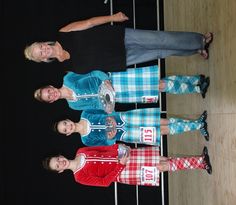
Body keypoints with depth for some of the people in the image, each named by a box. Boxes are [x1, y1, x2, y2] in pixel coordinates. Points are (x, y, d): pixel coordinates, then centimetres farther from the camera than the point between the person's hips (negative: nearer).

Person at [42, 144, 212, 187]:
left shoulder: (81, 152, 5)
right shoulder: (80, 177, -11)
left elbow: (104, 148, 10)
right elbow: (104, 182, -14)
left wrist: (118, 148, -9)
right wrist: (120, 165, -20)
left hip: (123, 155, 5)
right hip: (121, 172, -5)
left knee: (164, 160, -4)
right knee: (161, 167, -11)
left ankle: (201, 161, 3)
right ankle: (202, 162, -1)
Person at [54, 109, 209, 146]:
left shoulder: (85, 114, 1)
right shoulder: (87, 140, -6)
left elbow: (104, 112, 9)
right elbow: (107, 143, -1)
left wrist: (111, 118, -13)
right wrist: (110, 137, -23)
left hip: (122, 118, 3)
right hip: (121, 134, -3)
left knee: (162, 122, -8)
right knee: (161, 130, -11)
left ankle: (197, 124, 3)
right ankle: (197, 126, -1)